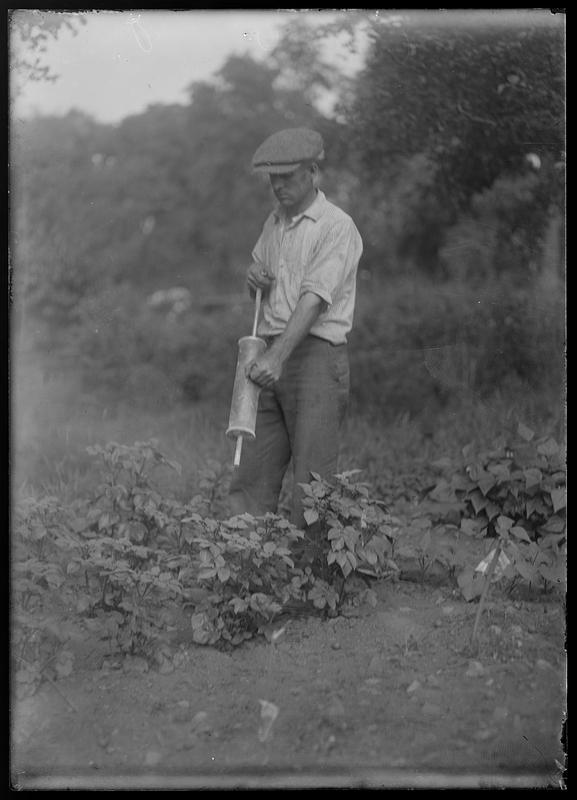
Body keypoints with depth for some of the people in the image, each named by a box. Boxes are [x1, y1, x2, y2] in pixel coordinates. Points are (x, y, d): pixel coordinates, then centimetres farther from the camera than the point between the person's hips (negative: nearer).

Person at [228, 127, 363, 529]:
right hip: (271, 354, 7)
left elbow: (314, 298, -19)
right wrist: (255, 279, 6)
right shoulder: (274, 222, 17)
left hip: (316, 355, -7)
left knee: (312, 478, -8)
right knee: (252, 475, 2)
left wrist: (278, 356, -29)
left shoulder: (337, 226, -7)